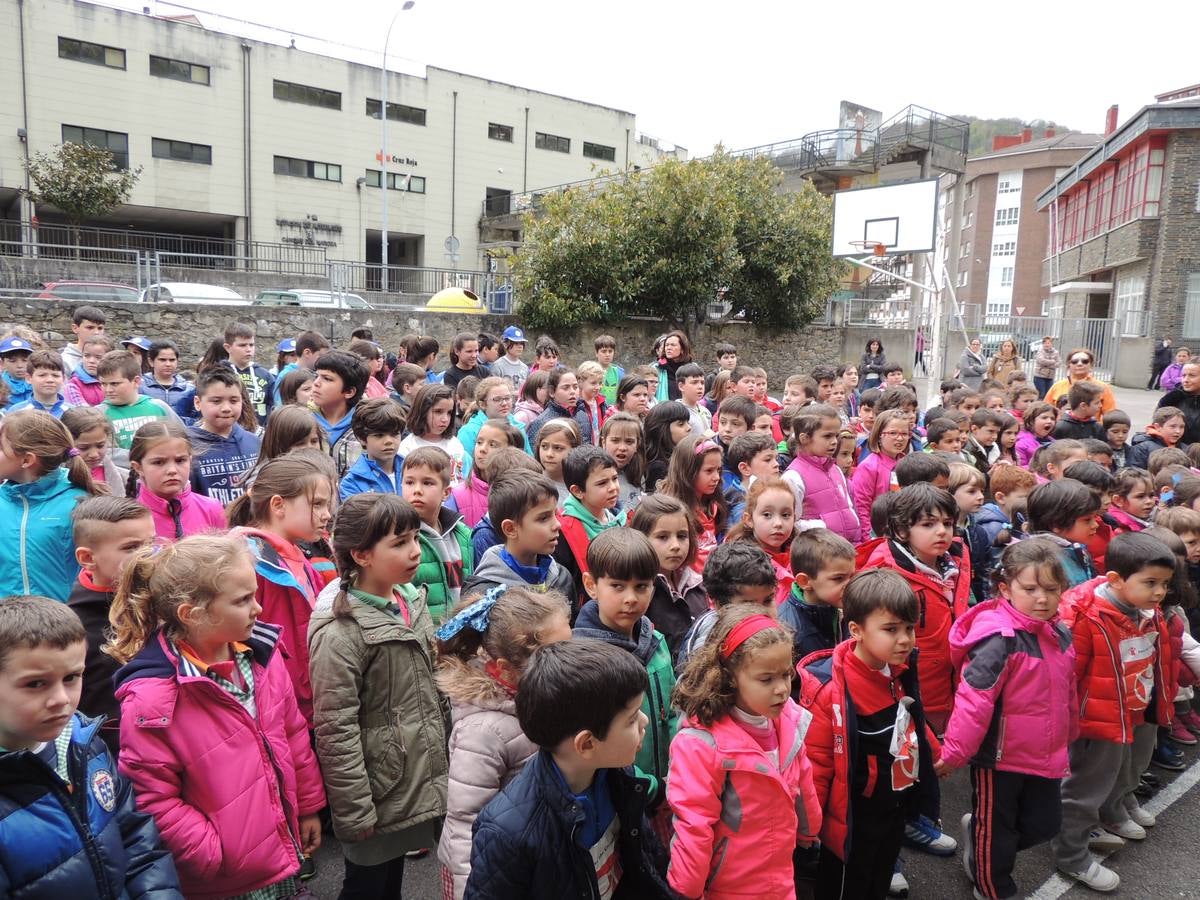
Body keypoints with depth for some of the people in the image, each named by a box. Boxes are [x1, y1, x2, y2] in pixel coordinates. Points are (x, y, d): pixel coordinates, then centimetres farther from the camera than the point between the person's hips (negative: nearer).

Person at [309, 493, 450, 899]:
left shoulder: (410, 599, 1)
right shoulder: (340, 630, -22)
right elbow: (336, 730, -21)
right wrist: (355, 813, -18)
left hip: (415, 781, 7)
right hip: (376, 789, -7)